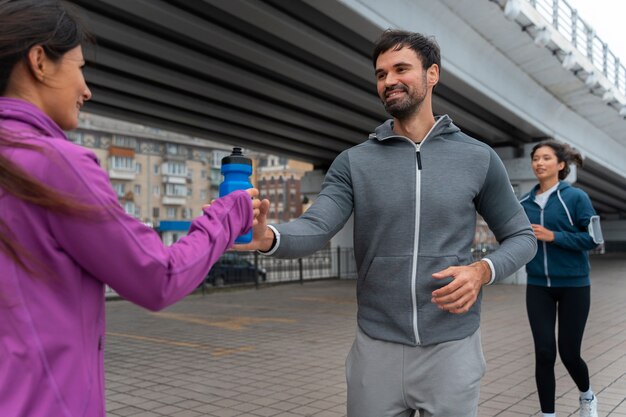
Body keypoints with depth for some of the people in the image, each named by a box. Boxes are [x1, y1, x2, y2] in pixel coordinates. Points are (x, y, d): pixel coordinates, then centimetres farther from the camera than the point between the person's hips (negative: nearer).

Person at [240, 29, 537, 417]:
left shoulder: (478, 158, 0)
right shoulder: (353, 162, 0)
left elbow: (521, 236, 7)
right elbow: (314, 229, -12)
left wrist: (483, 270, -13)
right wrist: (267, 235, -34)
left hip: (452, 349, 0)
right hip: (376, 350, 1)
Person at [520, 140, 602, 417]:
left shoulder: (576, 197, -8)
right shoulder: (524, 203, 3)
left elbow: (593, 239, -11)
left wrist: (553, 236, -21)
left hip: (573, 285, -2)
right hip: (538, 287, 3)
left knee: (569, 352, 6)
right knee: (544, 352, 0)